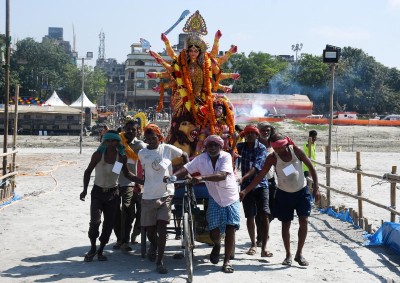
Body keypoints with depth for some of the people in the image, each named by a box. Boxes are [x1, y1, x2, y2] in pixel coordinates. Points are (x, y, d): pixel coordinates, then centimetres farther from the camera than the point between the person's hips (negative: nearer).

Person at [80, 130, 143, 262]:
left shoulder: (121, 157, -5)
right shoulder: (98, 155, -12)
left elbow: (127, 174, 8)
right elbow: (88, 171, -3)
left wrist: (143, 182, -1)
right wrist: (85, 189, -9)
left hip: (112, 193, 2)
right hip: (98, 192, -2)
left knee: (109, 224, 3)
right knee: (95, 221, -15)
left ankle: (100, 250, 20)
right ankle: (93, 248, 7)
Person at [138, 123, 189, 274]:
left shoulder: (167, 148, -2)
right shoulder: (142, 153, 1)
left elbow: (184, 155, 11)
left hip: (166, 194, -1)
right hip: (149, 196, 2)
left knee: (162, 227, -10)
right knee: (150, 229, 8)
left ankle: (160, 262, -2)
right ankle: (154, 245, 43)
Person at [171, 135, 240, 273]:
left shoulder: (226, 157, -17)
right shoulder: (201, 159, -7)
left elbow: (222, 175, -32)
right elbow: (186, 168, -14)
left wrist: (202, 177, -44)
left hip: (231, 198, -2)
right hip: (214, 198, 2)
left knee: (230, 228, -9)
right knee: (214, 230, -5)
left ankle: (227, 261, 3)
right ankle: (217, 245, 32)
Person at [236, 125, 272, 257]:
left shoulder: (261, 148, -6)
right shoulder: (241, 146, 7)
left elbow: (256, 167, -18)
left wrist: (243, 177, -31)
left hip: (260, 184, -3)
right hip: (246, 186, 3)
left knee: (264, 215, -12)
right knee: (250, 216, 7)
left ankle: (264, 248, -11)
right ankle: (253, 244, 23)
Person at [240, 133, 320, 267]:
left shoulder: (296, 151, -12)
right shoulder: (272, 158, -12)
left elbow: (311, 167, -5)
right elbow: (260, 176, -13)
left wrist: (315, 188, -10)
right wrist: (245, 191, -22)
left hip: (302, 192, 0)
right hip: (284, 194, 0)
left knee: (304, 221, -9)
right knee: (285, 224, 5)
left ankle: (299, 253, 6)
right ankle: (288, 255, 21)